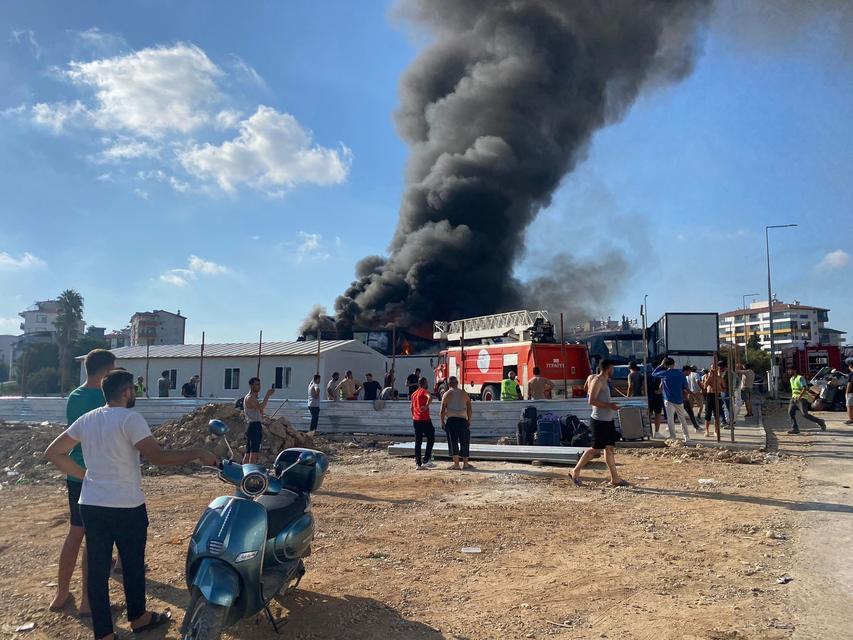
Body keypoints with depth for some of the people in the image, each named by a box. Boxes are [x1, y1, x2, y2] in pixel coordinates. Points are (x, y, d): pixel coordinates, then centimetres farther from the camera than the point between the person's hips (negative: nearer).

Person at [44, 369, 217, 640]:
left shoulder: (86, 420, 6)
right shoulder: (130, 418, -15)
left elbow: (53, 453, 11)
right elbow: (157, 457, -23)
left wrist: (84, 474, 14)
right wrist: (197, 453, -16)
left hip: (91, 505, 6)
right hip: (126, 507, -6)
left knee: (97, 569, 10)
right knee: (133, 565, 14)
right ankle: (138, 617, 33)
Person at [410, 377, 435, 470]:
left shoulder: (414, 394, 15)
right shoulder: (425, 391, -7)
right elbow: (430, 397, -31)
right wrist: (427, 406, -29)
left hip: (416, 420, 7)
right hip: (425, 420, -7)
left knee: (418, 442, 8)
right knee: (431, 439, 6)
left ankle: (418, 463, 8)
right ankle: (425, 460, 0)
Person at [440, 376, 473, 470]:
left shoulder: (446, 394, 2)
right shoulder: (464, 393, 9)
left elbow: (442, 410, -2)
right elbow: (469, 409, 6)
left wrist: (442, 422, 5)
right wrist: (469, 420, 12)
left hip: (451, 420, -2)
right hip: (463, 420, 2)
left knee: (453, 442, 2)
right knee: (464, 441, 11)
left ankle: (456, 464, 0)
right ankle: (465, 463, 15)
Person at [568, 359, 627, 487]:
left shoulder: (606, 381, 15)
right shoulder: (597, 381, -15)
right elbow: (591, 401, -22)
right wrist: (609, 405, -21)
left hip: (608, 420, 9)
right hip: (599, 420, -9)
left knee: (609, 448, 9)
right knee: (596, 449, -4)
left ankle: (615, 479, 13)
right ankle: (575, 472, 6)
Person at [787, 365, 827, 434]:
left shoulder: (800, 378, -11)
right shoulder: (791, 379, 15)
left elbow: (805, 388, -21)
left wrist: (799, 397, -27)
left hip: (801, 399, -8)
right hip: (794, 399, 8)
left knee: (805, 414, -11)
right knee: (790, 412, -6)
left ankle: (820, 422, 9)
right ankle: (795, 428, -3)